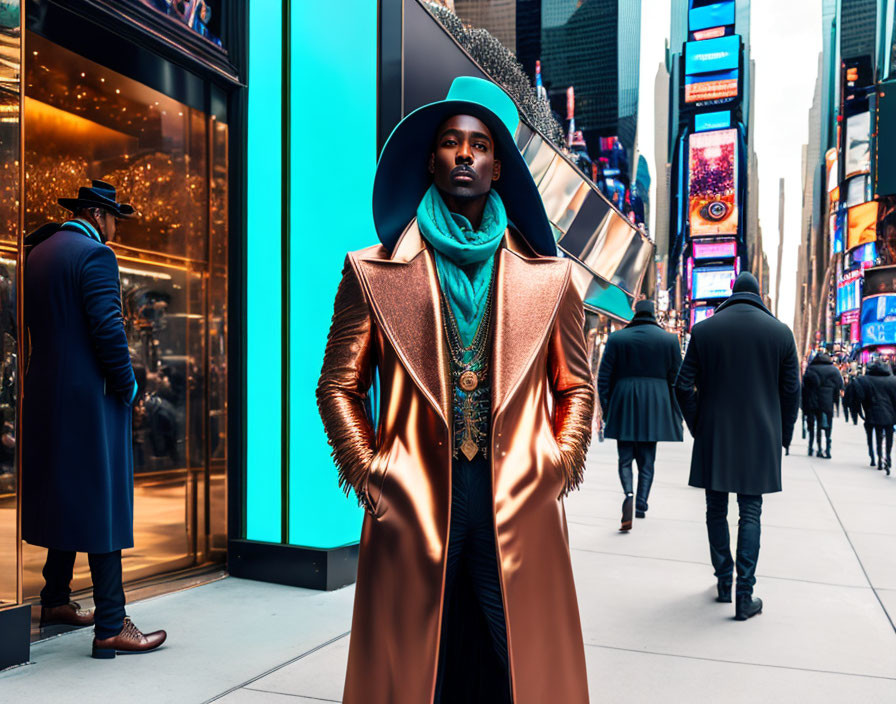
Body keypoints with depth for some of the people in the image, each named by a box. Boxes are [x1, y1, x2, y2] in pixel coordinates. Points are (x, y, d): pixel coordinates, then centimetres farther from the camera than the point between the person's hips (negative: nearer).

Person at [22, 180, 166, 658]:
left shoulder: (38, 253, 14)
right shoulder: (95, 255, -12)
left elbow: (32, 323, 17)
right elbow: (108, 329, -19)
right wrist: (127, 386, -8)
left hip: (46, 396, 9)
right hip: (93, 397, -9)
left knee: (64, 497, 19)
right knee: (104, 504, -5)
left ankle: (55, 601, 30)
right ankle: (110, 627, -2)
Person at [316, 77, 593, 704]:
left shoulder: (549, 276, 10)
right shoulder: (374, 272, 6)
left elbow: (576, 387, 15)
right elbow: (339, 386, 9)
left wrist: (554, 473, 4)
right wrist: (370, 476, 0)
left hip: (520, 513, 1)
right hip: (411, 514, -1)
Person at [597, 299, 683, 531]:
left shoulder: (617, 338, 2)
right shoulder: (669, 340, 3)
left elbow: (604, 377, 1)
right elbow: (676, 379, 3)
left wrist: (606, 410, 7)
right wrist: (676, 415, 10)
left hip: (624, 405, 0)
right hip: (655, 405, 1)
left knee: (625, 459, 7)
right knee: (647, 460, 11)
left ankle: (629, 495, -18)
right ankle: (641, 505, 10)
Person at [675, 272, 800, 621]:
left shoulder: (703, 330, -1)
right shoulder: (780, 332, -1)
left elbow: (684, 386, -3)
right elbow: (791, 390, 1)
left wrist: (697, 426, 9)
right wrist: (783, 435, 11)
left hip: (714, 437, 0)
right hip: (760, 438, 0)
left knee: (716, 510, 13)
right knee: (750, 513, 5)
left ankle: (723, 583, 22)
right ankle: (745, 595, 3)